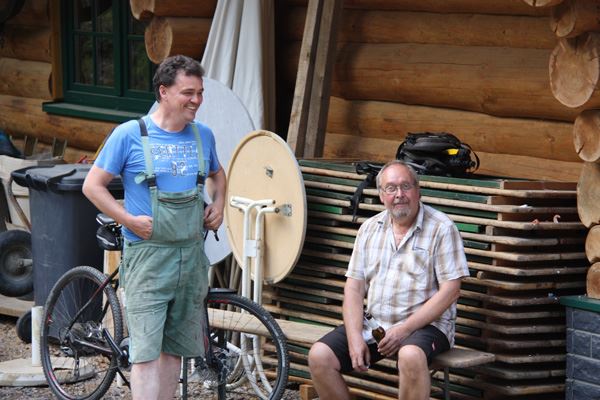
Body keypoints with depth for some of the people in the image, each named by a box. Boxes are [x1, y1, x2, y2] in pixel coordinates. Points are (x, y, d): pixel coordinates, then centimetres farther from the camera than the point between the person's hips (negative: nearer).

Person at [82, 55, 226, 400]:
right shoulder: (130, 135, -7)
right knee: (146, 350, -10)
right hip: (148, 254, -5)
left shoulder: (203, 135, 8)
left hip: (192, 255, 5)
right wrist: (130, 220, -13)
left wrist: (219, 204, 9)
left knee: (175, 347, 11)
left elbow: (218, 174, 28)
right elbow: (93, 185, -3)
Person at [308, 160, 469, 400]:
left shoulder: (441, 228, -4)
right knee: (319, 356, -15)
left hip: (423, 325, -5)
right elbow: (354, 288, 8)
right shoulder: (369, 229, 12)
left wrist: (404, 330, -17)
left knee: (411, 356, -38)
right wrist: (354, 337, -9)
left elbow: (450, 290, -11)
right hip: (373, 325, 5)